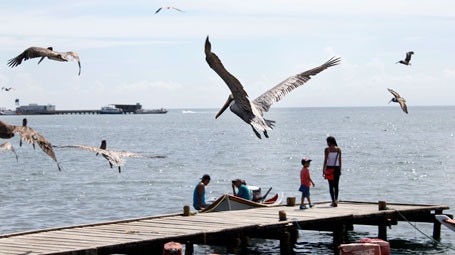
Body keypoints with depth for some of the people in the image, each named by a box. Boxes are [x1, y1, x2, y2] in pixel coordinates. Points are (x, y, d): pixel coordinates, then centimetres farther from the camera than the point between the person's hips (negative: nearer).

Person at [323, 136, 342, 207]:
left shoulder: (327, 149, -6)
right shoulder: (338, 149, 3)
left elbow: (325, 160, -9)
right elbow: (340, 160, 5)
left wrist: (323, 170, -4)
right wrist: (340, 170, 11)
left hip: (329, 168, -2)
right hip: (337, 168, 3)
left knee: (331, 185, 3)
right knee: (336, 185, 8)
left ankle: (333, 201, -3)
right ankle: (336, 200, -4)